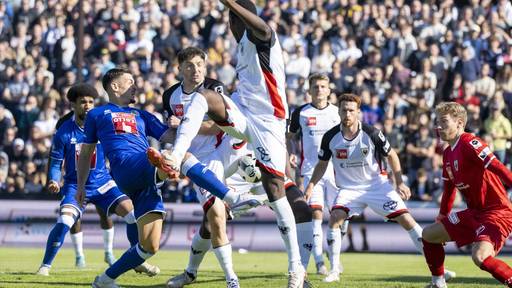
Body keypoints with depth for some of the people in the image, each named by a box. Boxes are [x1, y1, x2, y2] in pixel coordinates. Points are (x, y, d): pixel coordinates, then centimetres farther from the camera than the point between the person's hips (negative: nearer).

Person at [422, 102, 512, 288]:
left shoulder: (469, 143, -17)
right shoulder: (448, 154, 13)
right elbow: (449, 189, 25)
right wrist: (442, 218, 31)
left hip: (497, 212, -10)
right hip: (474, 213, 10)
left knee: (480, 256, -32)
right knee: (428, 235, 15)